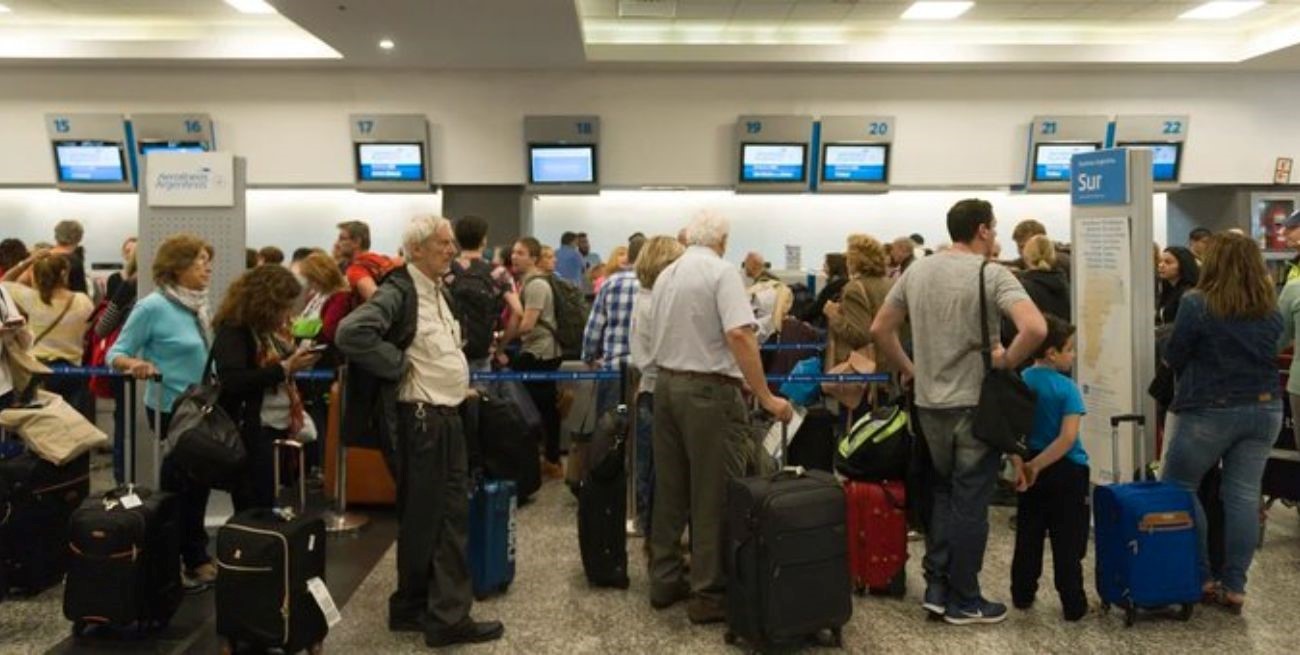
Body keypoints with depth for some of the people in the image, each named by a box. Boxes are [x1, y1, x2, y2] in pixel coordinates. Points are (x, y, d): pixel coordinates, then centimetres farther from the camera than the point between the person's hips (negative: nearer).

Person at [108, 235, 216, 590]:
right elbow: (116, 353, -14)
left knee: (197, 485, 16)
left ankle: (196, 558, 30)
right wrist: (136, 364, -33)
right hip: (173, 411, -7)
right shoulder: (153, 307, -16)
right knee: (180, 487, 3)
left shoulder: (197, 304, 5)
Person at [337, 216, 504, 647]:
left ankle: (449, 615, 21)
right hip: (420, 420, -9)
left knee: (453, 514, 12)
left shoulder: (440, 291, 14)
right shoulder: (398, 291, -15)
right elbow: (352, 333, -30)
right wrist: (400, 365, -21)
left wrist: (458, 383, 10)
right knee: (423, 519, 2)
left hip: (448, 416, 9)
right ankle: (412, 609, 17)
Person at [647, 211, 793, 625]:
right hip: (708, 389, -7)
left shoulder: (666, 274, 13)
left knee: (669, 490, 14)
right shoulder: (721, 271, -10)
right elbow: (739, 334, -22)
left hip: (666, 384, 8)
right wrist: (765, 397, -20)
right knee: (713, 495, 0)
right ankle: (709, 594, 7)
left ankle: (665, 581, 23)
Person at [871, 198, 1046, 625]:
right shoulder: (992, 275, -12)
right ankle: (963, 600, 15)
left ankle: (936, 587, 21)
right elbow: (1036, 328, -27)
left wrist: (906, 369, 15)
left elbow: (879, 329, 9)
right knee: (969, 504, 5)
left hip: (929, 403, 5)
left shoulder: (917, 271, 5)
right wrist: (1007, 361, -11)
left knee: (942, 494, 20)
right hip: (976, 403, -5)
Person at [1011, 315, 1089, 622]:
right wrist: (1037, 466, -19)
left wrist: (1028, 463, 8)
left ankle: (1022, 596, 23)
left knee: (1028, 537, 15)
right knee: (1067, 542, 4)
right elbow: (1068, 438, -23)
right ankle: (1073, 605, 11)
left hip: (1030, 464, 4)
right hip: (1066, 470, -4)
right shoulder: (1067, 388, -15)